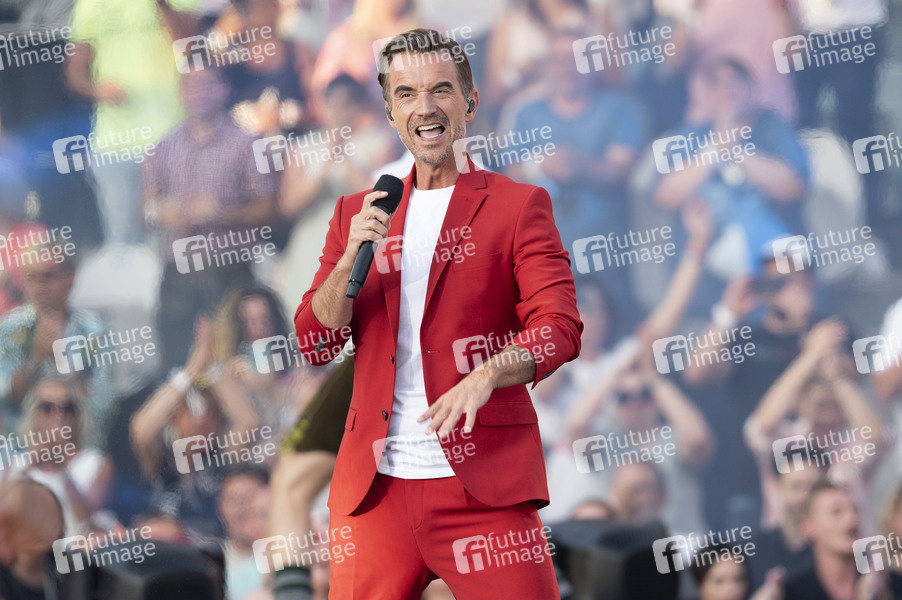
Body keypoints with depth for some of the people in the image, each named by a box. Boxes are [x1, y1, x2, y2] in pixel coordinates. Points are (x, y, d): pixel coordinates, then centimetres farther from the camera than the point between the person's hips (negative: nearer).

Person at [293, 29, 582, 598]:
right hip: (375, 483, 3)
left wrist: (486, 375, -24)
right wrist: (352, 257, -5)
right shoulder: (357, 213, 16)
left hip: (480, 483, -3)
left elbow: (560, 327, -5)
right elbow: (315, 343, 12)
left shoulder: (517, 206, 4)